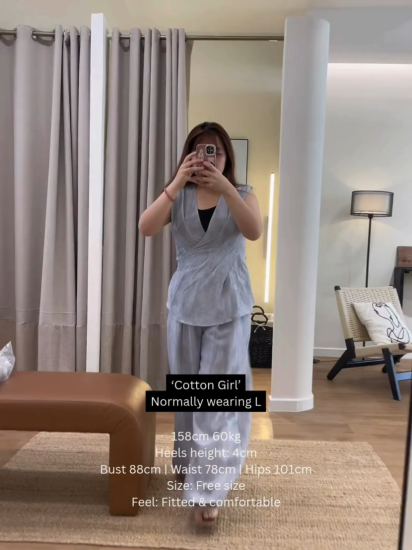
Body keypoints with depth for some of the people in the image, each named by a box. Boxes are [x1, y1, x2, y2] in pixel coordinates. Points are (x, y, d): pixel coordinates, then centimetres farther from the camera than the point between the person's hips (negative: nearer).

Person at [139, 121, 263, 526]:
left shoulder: (242, 194, 1)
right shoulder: (178, 197, 3)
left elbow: (254, 231, -18)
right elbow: (146, 228, -15)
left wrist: (224, 187, -28)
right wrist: (177, 182, -22)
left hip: (229, 306, -2)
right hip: (185, 303, 2)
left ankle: (208, 489, 5)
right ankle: (188, 462, 36)